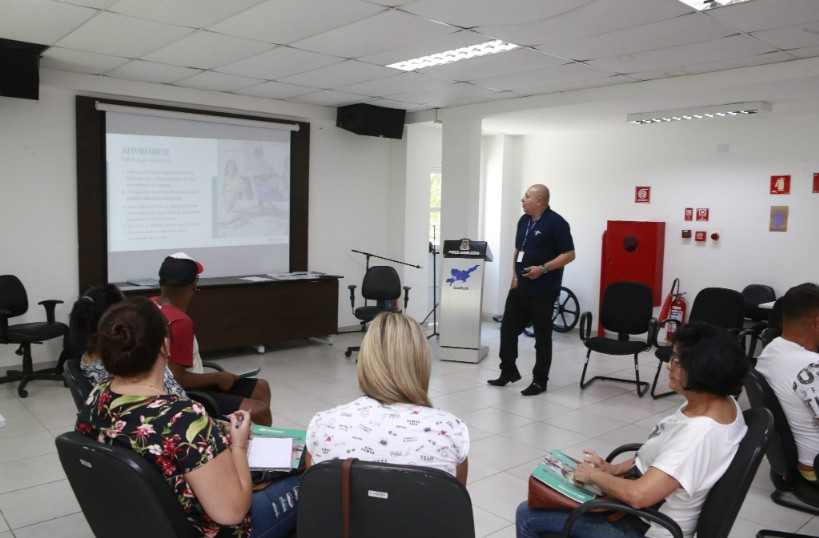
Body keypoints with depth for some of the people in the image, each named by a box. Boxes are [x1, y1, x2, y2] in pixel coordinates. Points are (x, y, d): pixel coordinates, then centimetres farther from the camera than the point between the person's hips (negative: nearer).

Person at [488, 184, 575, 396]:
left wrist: (543, 269, -22)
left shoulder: (556, 223, -11)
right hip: (519, 287, 7)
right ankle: (508, 371, 25)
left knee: (542, 336, 3)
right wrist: (515, 274, 7)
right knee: (508, 329, 10)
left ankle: (540, 381, 14)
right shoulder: (523, 221, 11)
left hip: (543, 291, -7)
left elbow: (569, 254, -13)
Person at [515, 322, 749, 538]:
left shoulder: (699, 435, -35)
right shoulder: (723, 401, -6)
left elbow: (637, 495, -37)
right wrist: (615, 469, 3)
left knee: (528, 514, 0)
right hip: (650, 510, 9)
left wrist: (594, 475, -19)